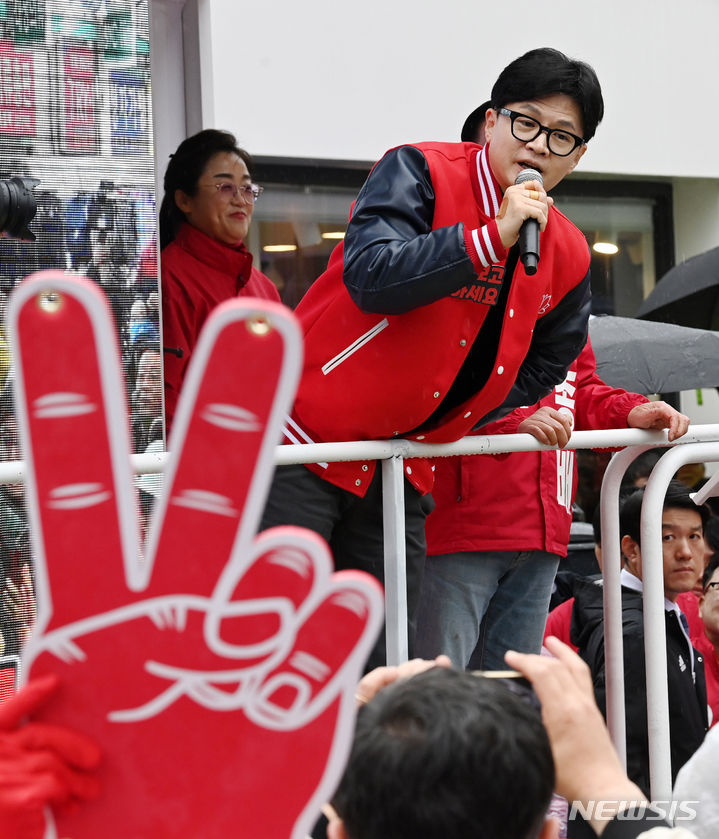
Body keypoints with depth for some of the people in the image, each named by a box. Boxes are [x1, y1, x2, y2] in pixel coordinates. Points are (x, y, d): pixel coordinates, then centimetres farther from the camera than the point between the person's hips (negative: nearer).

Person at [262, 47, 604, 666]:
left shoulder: (568, 257, 5)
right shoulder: (420, 172, -11)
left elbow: (544, 365, 19)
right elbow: (369, 275, -26)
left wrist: (447, 424, 10)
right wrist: (493, 237, -28)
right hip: (305, 439, -6)